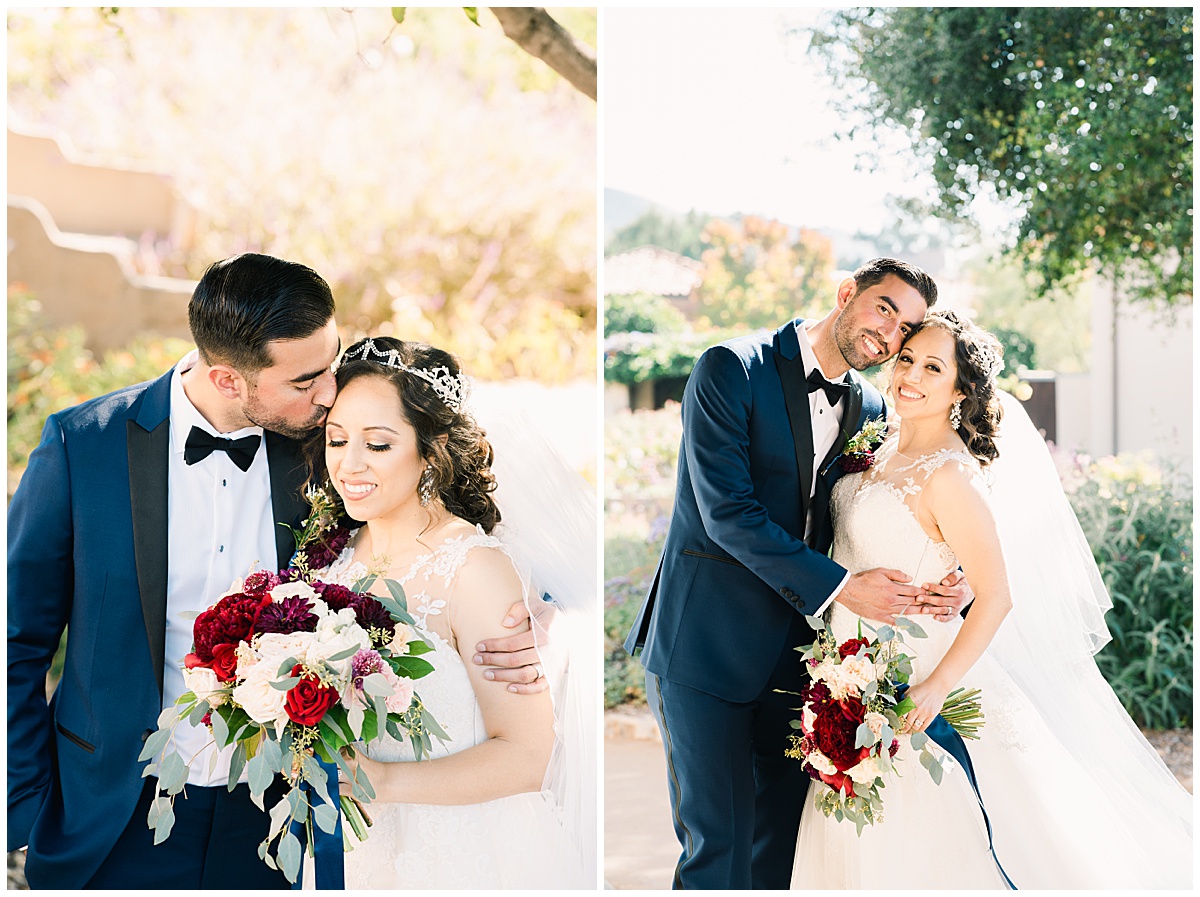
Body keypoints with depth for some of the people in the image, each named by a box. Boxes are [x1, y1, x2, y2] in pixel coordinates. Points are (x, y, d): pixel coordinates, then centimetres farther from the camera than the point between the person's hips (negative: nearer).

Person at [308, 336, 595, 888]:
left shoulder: (476, 567, -23)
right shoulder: (342, 553, -3)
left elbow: (525, 755, -24)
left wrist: (383, 781, -32)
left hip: (467, 858, -6)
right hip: (365, 852, 6)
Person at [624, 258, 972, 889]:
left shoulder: (871, 408, 8)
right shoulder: (731, 369, -11)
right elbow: (726, 511, -19)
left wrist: (948, 583, -12)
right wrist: (838, 587, -21)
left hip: (799, 646, 6)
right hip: (709, 645, -6)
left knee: (782, 837, 14)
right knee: (718, 843, -2)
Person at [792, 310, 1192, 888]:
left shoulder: (946, 476, -20)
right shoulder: (886, 448, 6)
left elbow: (996, 597, -21)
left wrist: (934, 688, -27)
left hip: (910, 677, -8)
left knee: (923, 848, 1)